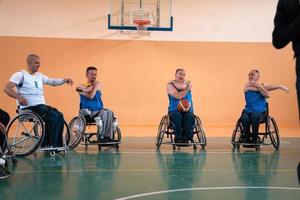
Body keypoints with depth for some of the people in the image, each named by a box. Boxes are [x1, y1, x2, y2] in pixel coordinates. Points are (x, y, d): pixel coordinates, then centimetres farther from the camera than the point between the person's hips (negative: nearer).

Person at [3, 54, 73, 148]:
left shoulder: (39, 75, 19)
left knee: (59, 115, -13)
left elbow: (52, 81, 23)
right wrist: (19, 97, -30)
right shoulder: (20, 74, -4)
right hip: (28, 108, -7)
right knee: (53, 116, -25)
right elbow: (7, 89, -14)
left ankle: (58, 145, -7)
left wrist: (64, 80, 4)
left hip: (41, 105, 7)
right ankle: (48, 144, -13)